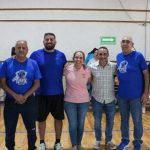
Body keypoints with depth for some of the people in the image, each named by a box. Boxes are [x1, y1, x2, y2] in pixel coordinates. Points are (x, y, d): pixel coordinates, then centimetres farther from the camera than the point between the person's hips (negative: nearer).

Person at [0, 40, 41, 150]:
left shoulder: (33, 64, -4)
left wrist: (25, 96, -13)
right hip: (11, 101, 0)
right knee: (10, 130, 12)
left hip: (29, 101, 1)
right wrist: (15, 95, -16)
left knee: (31, 129, 14)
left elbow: (37, 83, -2)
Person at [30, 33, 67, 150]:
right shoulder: (36, 55, -5)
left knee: (58, 118, 12)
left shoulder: (61, 55, 0)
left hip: (58, 93, 1)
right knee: (41, 119, 11)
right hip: (41, 93, -1)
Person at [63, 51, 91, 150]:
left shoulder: (87, 70, -5)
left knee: (81, 124, 14)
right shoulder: (67, 69, -10)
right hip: (70, 101, -1)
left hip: (84, 101, 2)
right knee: (73, 125, 6)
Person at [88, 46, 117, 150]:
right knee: (97, 122, 12)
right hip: (97, 99, -1)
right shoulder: (92, 67, -8)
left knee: (110, 121, 13)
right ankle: (98, 140, 33)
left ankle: (108, 140, 34)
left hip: (110, 99, 1)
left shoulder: (114, 67, -7)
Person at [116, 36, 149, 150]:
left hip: (136, 95, -4)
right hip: (122, 94, 5)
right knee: (124, 119, 17)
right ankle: (125, 140, 35)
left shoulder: (138, 56, -12)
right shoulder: (119, 56, 3)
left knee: (137, 121, 10)